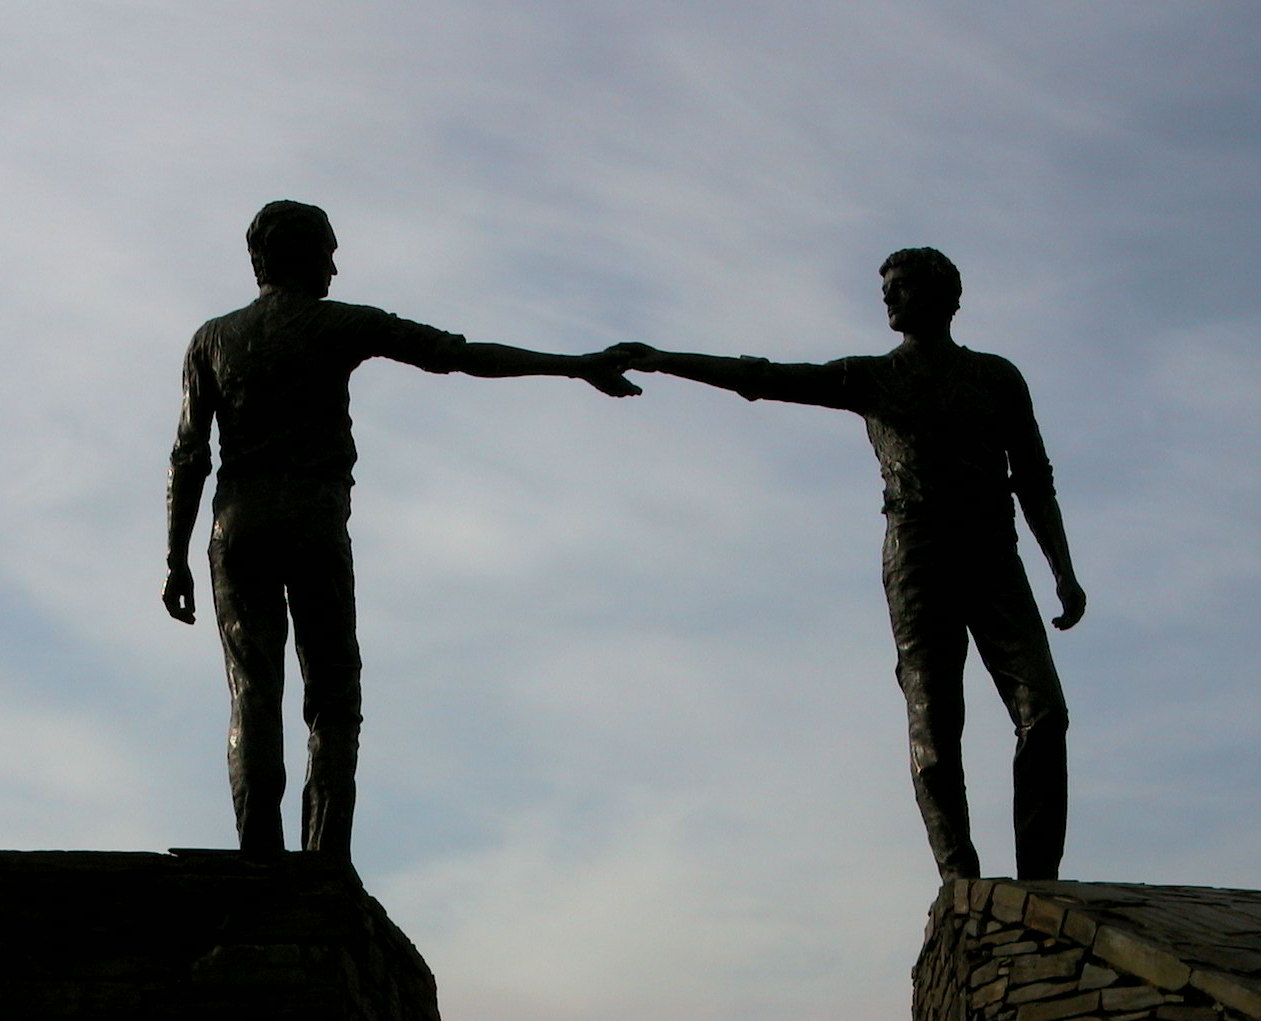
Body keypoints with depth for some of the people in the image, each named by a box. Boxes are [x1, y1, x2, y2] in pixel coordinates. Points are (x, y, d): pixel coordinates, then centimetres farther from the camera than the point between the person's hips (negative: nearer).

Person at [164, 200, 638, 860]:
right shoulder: (340, 325, 7)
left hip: (238, 528, 3)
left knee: (252, 695, -1)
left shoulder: (212, 339, 15)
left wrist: (176, 561, 9)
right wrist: (573, 366, 3)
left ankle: (259, 858, -13)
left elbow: (188, 458, 8)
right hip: (315, 524, -3)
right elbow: (459, 354, 2)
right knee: (332, 699, 0)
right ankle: (324, 861, -12)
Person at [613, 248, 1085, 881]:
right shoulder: (871, 377, 18)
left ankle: (1038, 883, -16)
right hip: (916, 559, -1)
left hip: (994, 558, 1)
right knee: (933, 730, -10)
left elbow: (1035, 483, 16)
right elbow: (763, 379, 12)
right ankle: (961, 889, -12)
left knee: (1043, 712, -15)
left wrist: (1065, 573, 6)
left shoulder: (996, 376, 19)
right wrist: (661, 361, 5)